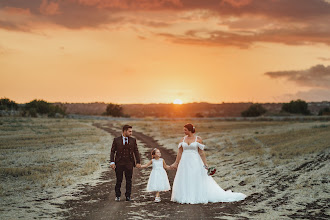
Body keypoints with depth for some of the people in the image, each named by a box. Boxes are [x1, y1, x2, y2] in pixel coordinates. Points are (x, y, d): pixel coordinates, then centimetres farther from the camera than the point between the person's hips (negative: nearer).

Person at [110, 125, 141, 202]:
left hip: (129, 163, 2)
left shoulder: (133, 140, 6)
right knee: (118, 180, 5)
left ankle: (128, 196, 14)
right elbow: (112, 151, 1)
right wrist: (112, 162, -9)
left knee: (129, 180, 4)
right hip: (119, 163, -1)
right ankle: (118, 196, 17)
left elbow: (136, 152, 6)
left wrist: (138, 162, -2)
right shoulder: (116, 140, 1)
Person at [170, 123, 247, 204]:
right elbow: (180, 152, 11)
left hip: (195, 162, -4)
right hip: (185, 162, 4)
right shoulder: (183, 139, 7)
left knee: (196, 180, -3)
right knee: (184, 180, 3)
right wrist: (176, 163, 10)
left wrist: (205, 164, -6)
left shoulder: (198, 139, -4)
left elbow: (201, 153, -4)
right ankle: (185, 198, 12)